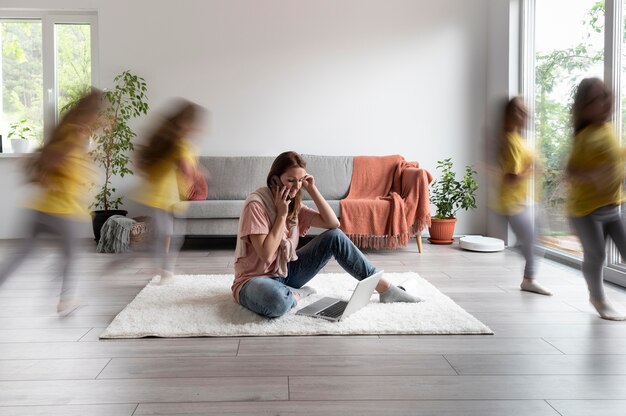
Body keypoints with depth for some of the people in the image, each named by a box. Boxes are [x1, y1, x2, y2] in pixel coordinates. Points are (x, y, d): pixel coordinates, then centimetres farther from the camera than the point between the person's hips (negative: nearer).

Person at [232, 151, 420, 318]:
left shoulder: (293, 203, 4)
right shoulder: (256, 204, -20)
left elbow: (333, 223, -4)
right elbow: (266, 255, -26)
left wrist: (312, 189, -10)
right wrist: (282, 214, -22)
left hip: (285, 272, 7)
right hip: (255, 279, -7)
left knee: (335, 237, -8)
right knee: (277, 301, -46)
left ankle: (385, 288, -3)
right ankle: (296, 295, -8)